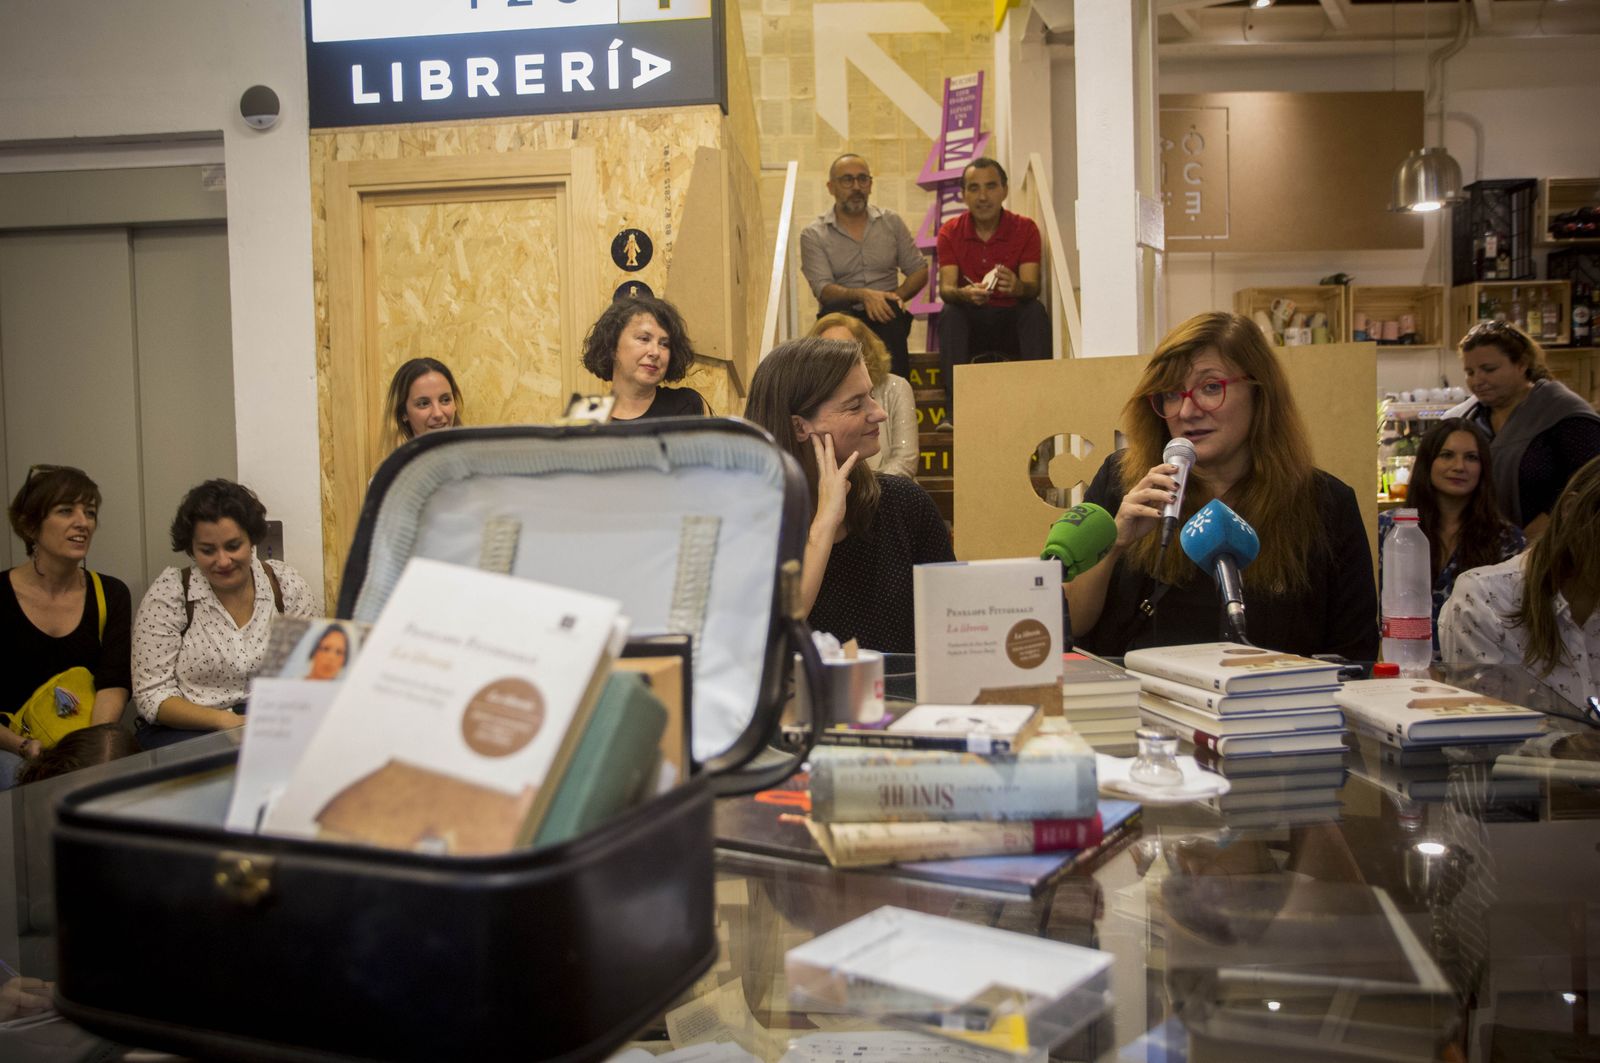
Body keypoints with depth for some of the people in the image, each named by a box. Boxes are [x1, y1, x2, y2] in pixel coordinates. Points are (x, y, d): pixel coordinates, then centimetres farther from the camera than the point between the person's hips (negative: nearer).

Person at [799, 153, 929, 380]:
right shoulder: (813, 235, 4)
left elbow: (919, 270, 14)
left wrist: (897, 296, -7)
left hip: (884, 313, 1)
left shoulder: (891, 222, 14)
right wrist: (862, 295, -26)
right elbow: (823, 290, -7)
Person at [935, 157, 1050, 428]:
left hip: (1014, 324, 0)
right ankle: (953, 409, -36)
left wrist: (1017, 287, -42)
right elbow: (945, 288, -14)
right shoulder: (950, 232, -2)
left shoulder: (1025, 229, -4)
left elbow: (1032, 287, -16)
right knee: (949, 312, -29)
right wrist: (964, 293, -39)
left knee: (1036, 310, -29)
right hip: (970, 325, 0)